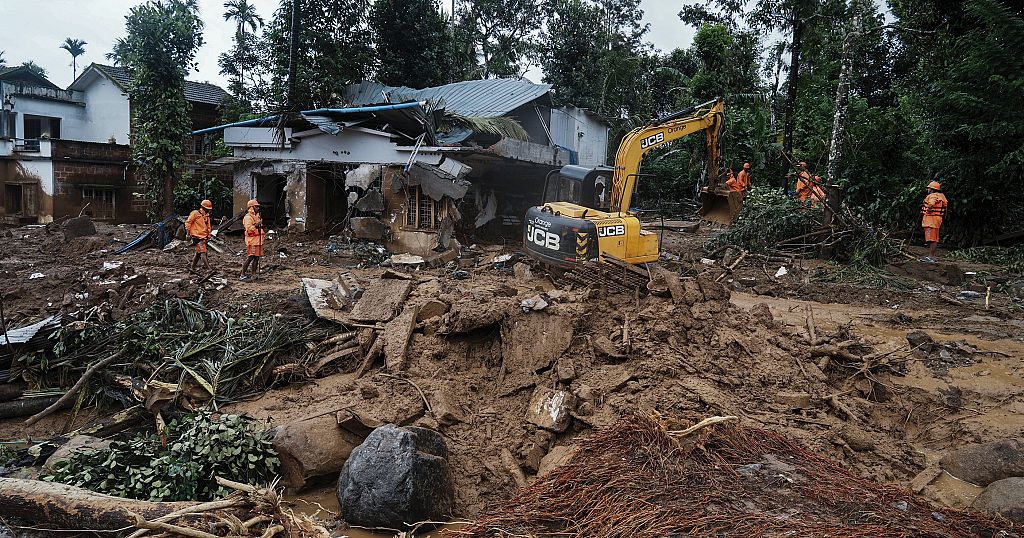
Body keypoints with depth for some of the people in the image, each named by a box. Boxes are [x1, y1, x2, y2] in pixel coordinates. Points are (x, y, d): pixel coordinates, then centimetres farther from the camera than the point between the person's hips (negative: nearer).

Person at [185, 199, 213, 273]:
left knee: (198, 253, 14)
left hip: (203, 237, 9)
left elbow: (208, 227, 24)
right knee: (203, 252, -14)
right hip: (197, 237, -9)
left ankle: (192, 268, 25)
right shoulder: (195, 213, -7)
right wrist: (188, 233, -6)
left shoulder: (207, 216, 16)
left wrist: (208, 236, 16)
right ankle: (208, 268, -18)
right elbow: (188, 223, -6)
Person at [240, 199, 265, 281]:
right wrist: (256, 225, -30)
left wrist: (264, 235, 19)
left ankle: (254, 275, 12)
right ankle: (242, 275, -7)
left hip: (258, 240, 9)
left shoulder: (257, 216, 19)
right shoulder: (248, 217, -10)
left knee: (256, 258, 8)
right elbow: (249, 229, -22)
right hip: (252, 241, -9)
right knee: (250, 258, -11)